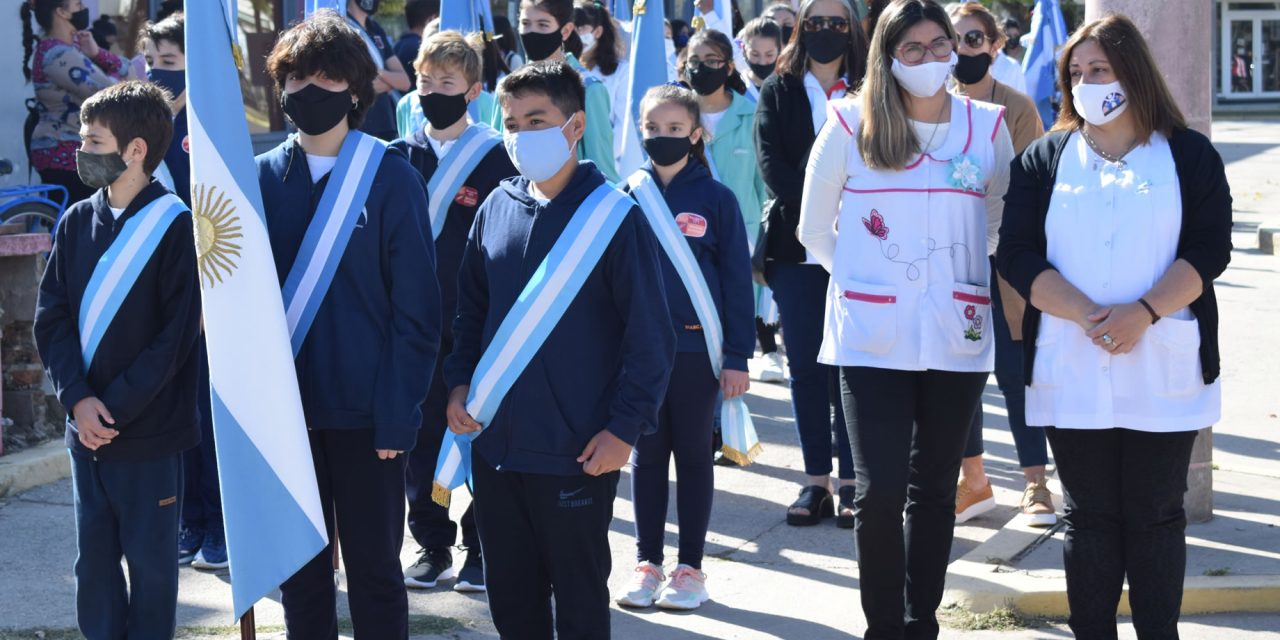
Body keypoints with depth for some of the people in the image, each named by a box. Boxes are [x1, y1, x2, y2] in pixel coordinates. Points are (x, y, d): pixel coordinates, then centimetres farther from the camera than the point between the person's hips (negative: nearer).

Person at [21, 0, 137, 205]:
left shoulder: (73, 44, 15)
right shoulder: (58, 55, -16)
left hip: (73, 155, 10)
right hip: (67, 157, -10)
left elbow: (126, 71, 9)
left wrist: (96, 53, -10)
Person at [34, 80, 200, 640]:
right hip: (85, 427, 5)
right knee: (93, 559, 11)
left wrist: (114, 407, -15)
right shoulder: (76, 223, 6)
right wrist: (78, 399, -10)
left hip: (150, 432, -5)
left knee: (150, 562, 6)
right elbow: (51, 320, 4)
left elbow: (176, 336, -12)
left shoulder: (176, 227, -9)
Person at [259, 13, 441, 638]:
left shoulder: (392, 177, -6)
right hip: (284, 410, 3)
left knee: (374, 568, 8)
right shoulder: (262, 177, 4)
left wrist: (398, 415, -12)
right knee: (299, 571, 12)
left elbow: (415, 309, -8)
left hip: (366, 414, -3)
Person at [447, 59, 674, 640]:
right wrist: (460, 383, 4)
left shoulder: (612, 216, -10)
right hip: (496, 443, 5)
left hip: (577, 453, -5)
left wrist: (625, 428, -13)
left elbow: (650, 336, -10)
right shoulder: (497, 209, 6)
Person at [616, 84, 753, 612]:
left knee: (693, 454, 7)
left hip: (697, 349, -2)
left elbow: (736, 279, -3)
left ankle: (691, 568, 14)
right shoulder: (628, 196, 3)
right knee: (647, 455, 9)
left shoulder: (716, 198, -4)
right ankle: (647, 563, 18)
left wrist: (737, 357, -7)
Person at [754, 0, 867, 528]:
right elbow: (770, 162, -1)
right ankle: (816, 480, 7)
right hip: (795, 245, 2)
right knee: (804, 365, 2)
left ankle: (850, 481, 2)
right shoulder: (778, 92, 10)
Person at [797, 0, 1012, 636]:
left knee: (934, 489, 11)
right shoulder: (850, 125, -2)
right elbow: (814, 229, 9)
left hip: (956, 338, 2)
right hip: (872, 338, -2)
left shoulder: (988, 125, 4)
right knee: (879, 492, -7)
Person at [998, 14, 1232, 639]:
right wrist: (1087, 316, -16)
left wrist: (1143, 312, -19)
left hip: (1164, 371, -1)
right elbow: (1017, 253, -2)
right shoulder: (1045, 159, 8)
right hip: (1072, 372, 1)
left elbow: (1210, 248, -4)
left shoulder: (1190, 155, 5)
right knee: (1089, 517, 6)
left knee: (1157, 517, 4)